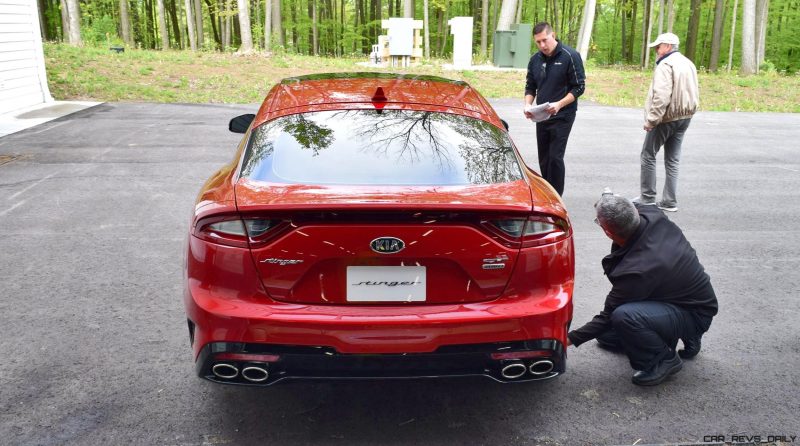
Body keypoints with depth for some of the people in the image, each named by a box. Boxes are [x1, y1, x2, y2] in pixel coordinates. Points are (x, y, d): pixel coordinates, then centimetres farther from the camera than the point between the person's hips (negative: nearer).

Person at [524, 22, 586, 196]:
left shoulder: (570, 56, -10)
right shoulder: (535, 60, 7)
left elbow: (579, 87, -10)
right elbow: (530, 87, 15)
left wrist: (559, 105, -22)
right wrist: (528, 105, -5)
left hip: (562, 116, -6)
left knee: (555, 157, -12)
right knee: (544, 159, 11)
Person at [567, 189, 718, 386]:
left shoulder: (636, 270, -35)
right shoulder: (652, 215, -16)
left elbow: (608, 316, -21)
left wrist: (572, 338, -12)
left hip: (695, 316, -9)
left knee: (623, 317, -36)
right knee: (606, 337, 13)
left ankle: (665, 359, -9)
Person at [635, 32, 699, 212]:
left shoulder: (666, 65, -14)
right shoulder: (689, 64, 14)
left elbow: (661, 96, -23)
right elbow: (695, 93, 14)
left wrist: (651, 120, -19)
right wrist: (687, 112, 14)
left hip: (666, 118, -8)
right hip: (684, 117, 8)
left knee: (648, 155, 4)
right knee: (672, 160, 11)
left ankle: (647, 197, 7)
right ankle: (670, 201, 12)